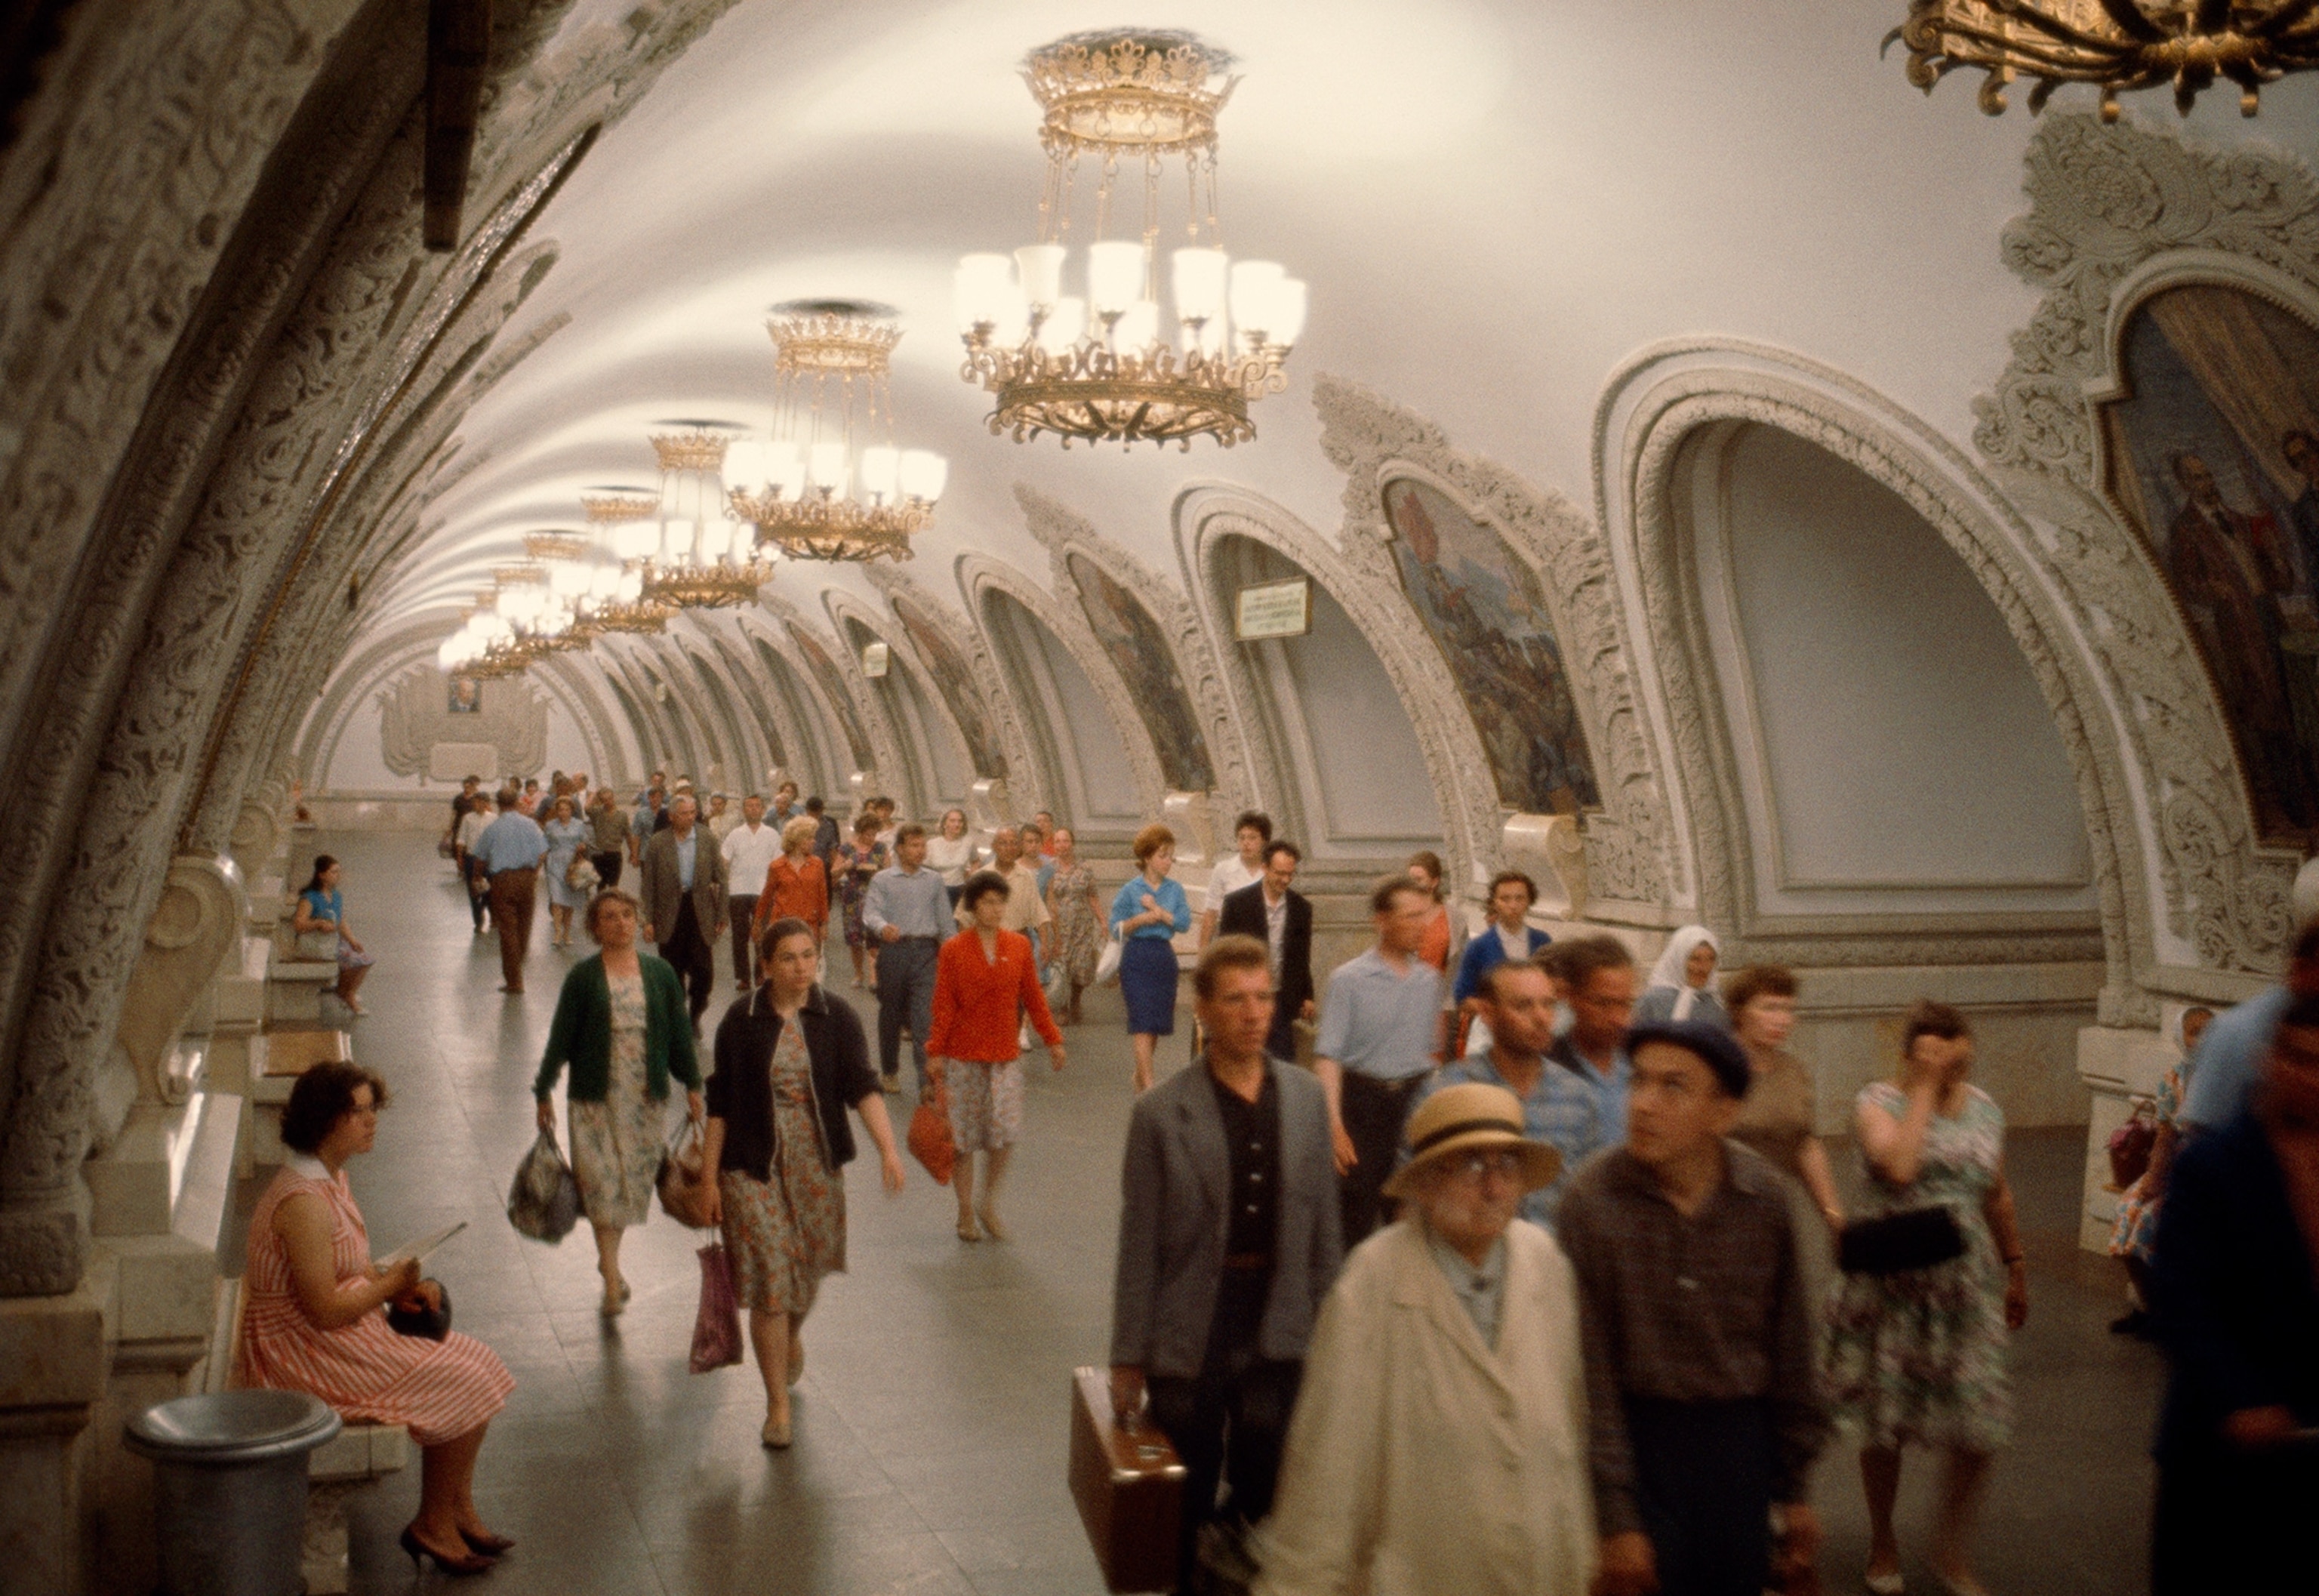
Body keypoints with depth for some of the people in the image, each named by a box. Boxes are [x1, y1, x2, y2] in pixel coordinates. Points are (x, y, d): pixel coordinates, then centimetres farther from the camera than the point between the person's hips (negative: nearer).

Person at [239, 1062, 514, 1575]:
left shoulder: (333, 1177, 7)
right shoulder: (302, 1202, -25)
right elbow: (325, 1310, -26)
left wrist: (401, 1287, 0)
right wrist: (390, 1285, -10)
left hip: (346, 1333, 10)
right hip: (307, 1354, -10)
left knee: (475, 1364, 5)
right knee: (461, 1386, -12)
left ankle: (460, 1515, 14)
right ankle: (433, 1525, 5)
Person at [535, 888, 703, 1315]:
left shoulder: (660, 973, 4)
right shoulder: (583, 976, -3)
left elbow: (679, 1031, 9)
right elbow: (561, 1037, 0)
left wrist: (692, 1084, 7)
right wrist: (544, 1091, 1)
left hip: (647, 1096, 3)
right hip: (596, 1095, -2)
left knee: (636, 1179, 7)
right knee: (601, 1181, -6)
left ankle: (609, 1259, 28)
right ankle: (612, 1278, -2)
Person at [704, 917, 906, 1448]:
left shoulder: (836, 1018, -3)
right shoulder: (741, 1022, -5)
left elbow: (862, 1086, -12)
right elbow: (720, 1105, -1)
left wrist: (887, 1147, -27)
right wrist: (709, 1179, -3)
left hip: (817, 1166, 2)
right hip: (753, 1169, -2)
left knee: (807, 1270, 16)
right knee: (768, 1283, -5)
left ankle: (792, 1336, 50)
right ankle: (777, 1403, 7)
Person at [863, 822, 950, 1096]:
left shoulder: (934, 881, 11)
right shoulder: (882, 880, 3)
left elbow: (944, 919, 13)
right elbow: (870, 912, -10)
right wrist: (883, 927, -31)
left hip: (925, 951, 1)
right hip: (893, 949, 0)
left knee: (925, 1016, -9)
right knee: (890, 1014, 12)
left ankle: (927, 1078, -12)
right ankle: (888, 1070, 29)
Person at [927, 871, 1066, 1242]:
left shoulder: (1019, 946, 4)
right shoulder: (953, 951, -3)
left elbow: (1033, 997, 9)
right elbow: (943, 1006, -4)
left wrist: (1052, 1039, 8)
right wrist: (935, 1051, -8)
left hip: (1005, 1055, 2)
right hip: (964, 1056, -2)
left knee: (1006, 1133, -7)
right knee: (963, 1138, 5)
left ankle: (989, 1204, 15)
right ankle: (966, 1214, 19)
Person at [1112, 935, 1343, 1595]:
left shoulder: (1306, 1099, 0)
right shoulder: (1161, 1113, -10)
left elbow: (1323, 1226, 6)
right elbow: (1139, 1245, -7)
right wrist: (1128, 1357, -5)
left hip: (1278, 1339, 3)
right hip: (1191, 1341, -2)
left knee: (1265, 1510, 13)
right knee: (1186, 1515, 13)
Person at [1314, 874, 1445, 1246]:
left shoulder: (1429, 979, 8)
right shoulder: (1350, 978, -8)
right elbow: (1328, 1056, -12)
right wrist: (1334, 1124, -21)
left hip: (1416, 1098, 5)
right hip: (1363, 1099, -5)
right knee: (1354, 1217, -2)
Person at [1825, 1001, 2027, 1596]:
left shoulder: (1983, 1107, 5)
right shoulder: (1879, 1101, -9)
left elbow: (1998, 1196, 16)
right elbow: (1898, 1166, -30)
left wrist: (2015, 1268, 20)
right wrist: (1925, 1088, -22)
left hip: (1966, 1285, 3)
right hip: (1892, 1286, -3)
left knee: (1979, 1425, -1)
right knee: (1883, 1420, 8)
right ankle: (1882, 1542, 30)